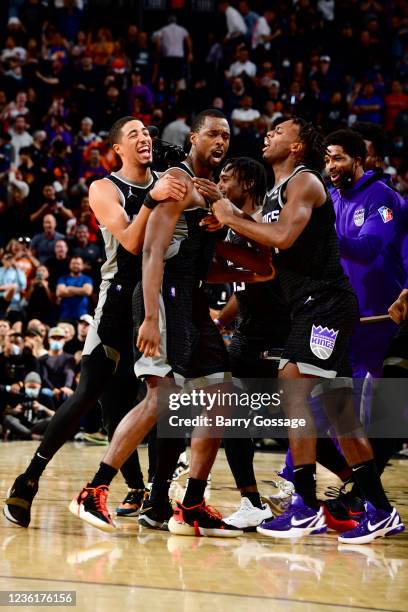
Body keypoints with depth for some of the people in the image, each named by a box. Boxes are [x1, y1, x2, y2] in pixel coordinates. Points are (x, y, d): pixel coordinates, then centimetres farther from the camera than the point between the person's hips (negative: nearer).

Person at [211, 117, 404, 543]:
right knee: (338, 406, 8)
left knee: (293, 387, -18)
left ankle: (306, 508, -18)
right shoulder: (275, 194, 22)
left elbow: (283, 237, -24)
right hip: (310, 307, 10)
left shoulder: (305, 182, -7)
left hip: (325, 303, -10)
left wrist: (233, 218, -11)